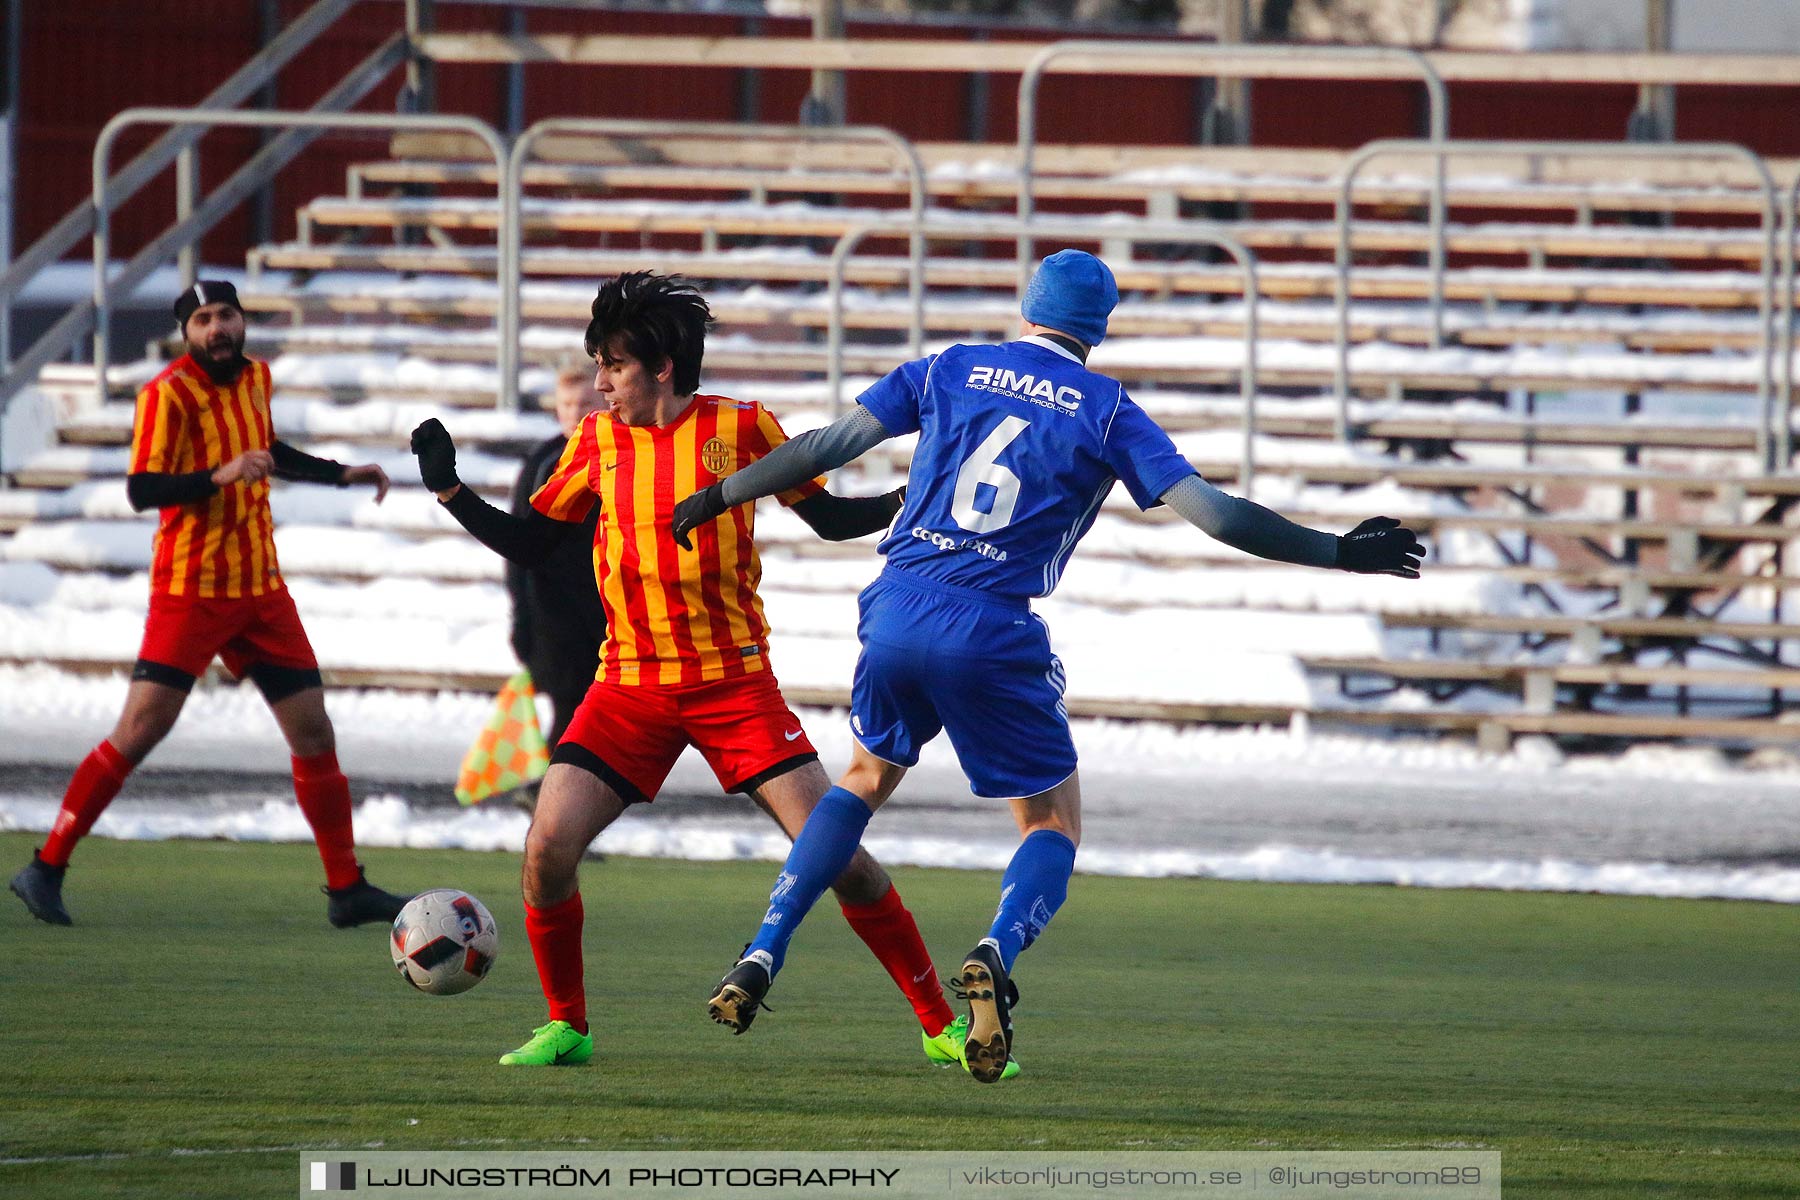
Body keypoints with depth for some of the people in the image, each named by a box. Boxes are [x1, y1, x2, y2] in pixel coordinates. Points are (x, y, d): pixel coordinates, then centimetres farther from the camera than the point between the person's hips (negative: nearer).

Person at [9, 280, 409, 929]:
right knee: (139, 730, -12)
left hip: (261, 588, 7)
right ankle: (46, 869, -4)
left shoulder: (256, 377, 10)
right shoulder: (169, 393, -12)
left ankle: (347, 891, 13)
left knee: (314, 734, 5)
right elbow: (141, 489, -21)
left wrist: (343, 475, 31)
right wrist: (219, 475, -33)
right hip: (191, 590, -7)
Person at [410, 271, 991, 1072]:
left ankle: (940, 1025, 1)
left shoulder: (743, 428, -3)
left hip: (734, 682, -3)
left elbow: (830, 518, 7)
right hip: (629, 687, 3)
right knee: (547, 846, -12)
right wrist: (448, 489, 3)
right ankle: (566, 1028, 8)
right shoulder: (598, 441, 5)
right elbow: (528, 542, 14)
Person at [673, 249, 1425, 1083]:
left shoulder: (949, 370, 11)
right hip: (991, 636, -3)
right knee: (1054, 823, 12)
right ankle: (994, 954, -19)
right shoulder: (1105, 411, 4)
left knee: (866, 779, 28)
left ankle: (760, 960, 15)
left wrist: (720, 496, 23)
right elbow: (1211, 511, -2)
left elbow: (829, 445, 11)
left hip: (897, 610, 3)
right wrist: (1340, 553, 5)